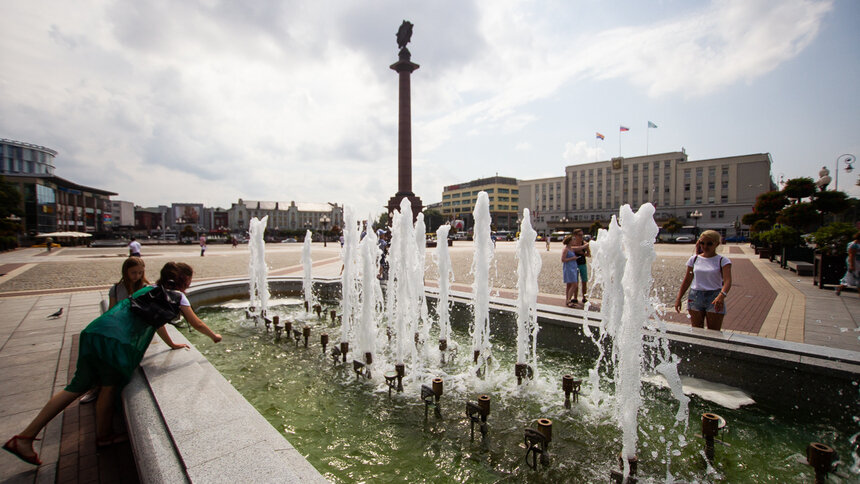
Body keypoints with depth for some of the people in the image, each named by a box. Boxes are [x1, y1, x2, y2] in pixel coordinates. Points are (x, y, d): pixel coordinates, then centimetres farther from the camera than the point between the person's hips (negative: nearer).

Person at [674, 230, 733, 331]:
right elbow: (687, 280, 11)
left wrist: (721, 295, -35)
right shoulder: (694, 259, 6)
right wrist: (678, 298, 7)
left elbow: (727, 281, -17)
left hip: (714, 298, -2)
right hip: (695, 297, 3)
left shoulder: (722, 261, -2)